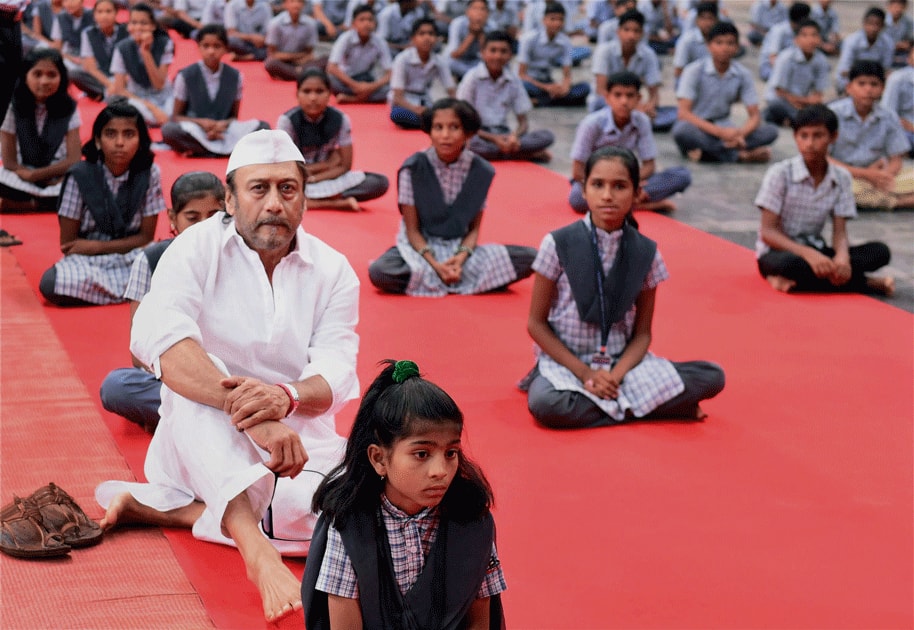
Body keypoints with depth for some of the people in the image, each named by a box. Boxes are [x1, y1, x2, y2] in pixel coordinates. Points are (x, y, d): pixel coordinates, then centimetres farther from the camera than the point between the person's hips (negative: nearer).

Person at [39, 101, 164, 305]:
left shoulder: (149, 174, -4)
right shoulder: (80, 176, -8)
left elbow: (146, 237, -1)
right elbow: (68, 243, -4)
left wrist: (98, 246, -10)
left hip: (132, 258, 0)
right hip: (86, 261, 1)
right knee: (51, 283, -34)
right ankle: (136, 288, -19)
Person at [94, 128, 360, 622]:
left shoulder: (332, 271, 1)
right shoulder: (198, 249, -8)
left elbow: (334, 373, -12)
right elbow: (158, 339, -27)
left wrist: (286, 397, -38)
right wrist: (252, 413, -41)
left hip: (297, 443, 2)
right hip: (209, 444, -2)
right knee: (193, 382, -35)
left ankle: (157, 506, -20)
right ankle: (258, 551, -51)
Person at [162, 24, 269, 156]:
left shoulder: (234, 76, 4)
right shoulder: (185, 76, -2)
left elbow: (234, 116, 9)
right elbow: (177, 116, 2)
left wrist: (223, 124, -15)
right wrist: (201, 122, -16)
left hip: (223, 130, 3)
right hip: (194, 131, -3)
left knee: (263, 127, -21)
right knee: (168, 130, -35)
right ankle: (223, 149, -27)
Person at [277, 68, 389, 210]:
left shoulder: (340, 120, -9)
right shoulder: (287, 121, -14)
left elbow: (345, 165, -6)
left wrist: (313, 178, -18)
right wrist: (327, 164, -11)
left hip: (328, 178, 2)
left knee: (380, 183, -20)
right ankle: (340, 202, -27)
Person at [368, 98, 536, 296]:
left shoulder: (481, 171, -6)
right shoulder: (413, 168, -12)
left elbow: (474, 228, 1)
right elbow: (412, 229, -8)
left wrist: (461, 257, -20)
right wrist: (435, 265, -24)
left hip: (460, 248, 3)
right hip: (421, 247, -3)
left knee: (529, 258, -17)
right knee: (379, 272, -35)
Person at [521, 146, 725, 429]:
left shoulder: (645, 252, -1)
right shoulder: (559, 244, -8)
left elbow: (642, 332, 3)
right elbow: (536, 324, -4)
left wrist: (616, 375, -16)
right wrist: (585, 373, -14)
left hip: (622, 362, 3)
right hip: (566, 361, -3)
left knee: (711, 377, -16)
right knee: (545, 404, -37)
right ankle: (633, 407, -14)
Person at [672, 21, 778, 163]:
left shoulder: (742, 74, 1)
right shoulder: (695, 70, -9)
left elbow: (754, 116, -1)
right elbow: (684, 113, -17)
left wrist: (740, 134, -26)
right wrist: (720, 132, -29)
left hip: (724, 131, 4)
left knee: (770, 131, -18)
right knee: (682, 130, -39)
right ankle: (740, 155, -27)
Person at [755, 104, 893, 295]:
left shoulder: (841, 178, 1)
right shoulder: (780, 173, -11)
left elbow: (839, 231, -2)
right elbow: (768, 232, -15)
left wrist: (842, 257, -27)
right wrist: (808, 254, -30)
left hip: (815, 251, 5)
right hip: (779, 251, -5)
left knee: (880, 252, -17)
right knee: (791, 264, -42)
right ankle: (866, 283, -24)